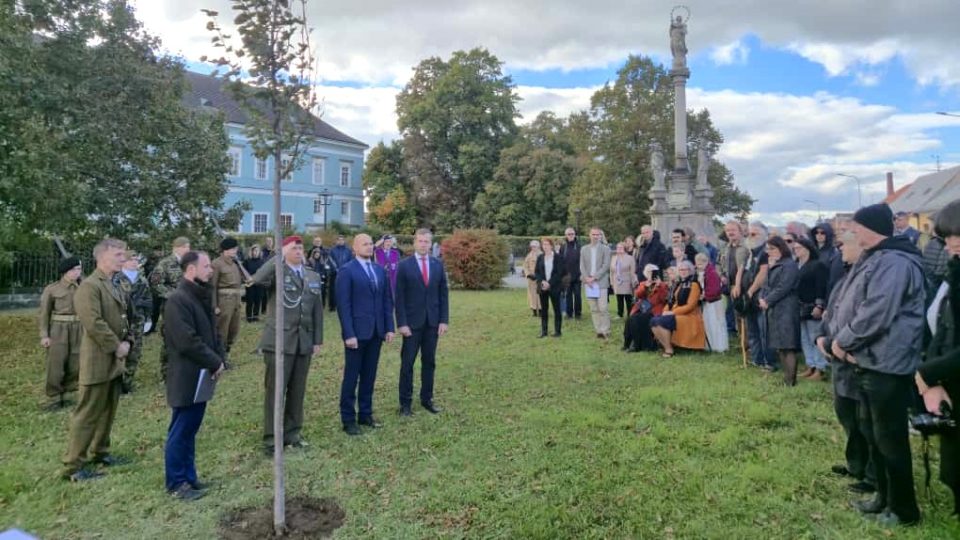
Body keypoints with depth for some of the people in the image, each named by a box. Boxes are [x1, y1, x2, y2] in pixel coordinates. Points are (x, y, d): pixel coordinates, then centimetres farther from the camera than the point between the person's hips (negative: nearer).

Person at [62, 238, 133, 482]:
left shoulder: (114, 286, 14)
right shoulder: (89, 286, -16)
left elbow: (124, 317, 18)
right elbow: (93, 323, -25)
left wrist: (127, 341, 1)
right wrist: (116, 347, -18)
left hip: (115, 361, 9)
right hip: (98, 361, -9)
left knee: (108, 412, 17)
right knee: (87, 414, -2)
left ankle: (99, 452, 30)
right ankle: (73, 466, 6)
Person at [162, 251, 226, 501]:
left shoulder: (202, 296, 12)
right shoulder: (178, 301, -19)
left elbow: (212, 331, 17)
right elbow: (188, 342, -24)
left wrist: (220, 358, 3)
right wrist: (215, 362, -15)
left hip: (201, 375, 9)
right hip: (186, 378, -9)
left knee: (190, 428, 17)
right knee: (181, 431, 2)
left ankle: (188, 476, 27)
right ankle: (176, 483, 14)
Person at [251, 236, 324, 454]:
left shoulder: (313, 276, 12)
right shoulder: (276, 272, -3)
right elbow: (257, 279, -28)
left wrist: (317, 340, 9)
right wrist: (280, 256, -23)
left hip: (304, 342, 5)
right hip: (279, 341, -5)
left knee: (297, 391, 11)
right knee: (275, 390, 1)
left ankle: (292, 433, 24)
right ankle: (271, 438, 12)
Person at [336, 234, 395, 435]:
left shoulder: (380, 270, 12)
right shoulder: (346, 271, -6)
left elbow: (387, 300, 12)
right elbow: (343, 305, -11)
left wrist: (389, 328, 5)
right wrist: (349, 334, -16)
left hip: (376, 332, 5)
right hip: (357, 332, -5)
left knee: (369, 376, 11)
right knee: (351, 377, 4)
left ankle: (366, 414, 23)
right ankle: (348, 419, 13)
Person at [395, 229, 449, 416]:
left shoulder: (438, 264, 6)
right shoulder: (404, 265, -4)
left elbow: (444, 293, 6)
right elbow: (399, 297, -5)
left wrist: (444, 320, 0)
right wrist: (401, 323, -11)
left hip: (433, 322, 3)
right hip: (412, 322, -3)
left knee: (429, 362, 10)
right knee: (407, 363, 3)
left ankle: (427, 399, 22)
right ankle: (405, 402, 12)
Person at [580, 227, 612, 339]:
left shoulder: (605, 248, 1)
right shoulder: (584, 249, 12)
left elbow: (606, 265, -7)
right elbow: (582, 266, 9)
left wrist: (594, 277, -13)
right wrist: (587, 278, -7)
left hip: (601, 282, -4)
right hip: (589, 283, 4)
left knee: (603, 308, -8)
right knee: (593, 309, 5)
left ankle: (605, 331, -2)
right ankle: (598, 330, 10)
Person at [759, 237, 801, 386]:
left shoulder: (789, 265, -10)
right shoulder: (773, 266, 19)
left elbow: (783, 287, -18)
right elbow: (767, 284, 16)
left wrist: (767, 301, -12)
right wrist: (761, 298, -2)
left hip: (786, 310, -9)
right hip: (773, 310, 9)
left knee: (788, 346, -8)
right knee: (780, 346, 13)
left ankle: (790, 381, -5)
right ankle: (786, 377, 22)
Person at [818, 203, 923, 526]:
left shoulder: (894, 263, -18)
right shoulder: (872, 260, 15)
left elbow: (875, 315, -26)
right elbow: (845, 304, 15)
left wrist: (842, 342, -14)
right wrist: (830, 337, 2)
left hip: (886, 365, -10)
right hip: (869, 361, 10)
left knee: (890, 437, 2)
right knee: (874, 433, 19)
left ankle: (904, 508, 18)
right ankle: (885, 497, 33)